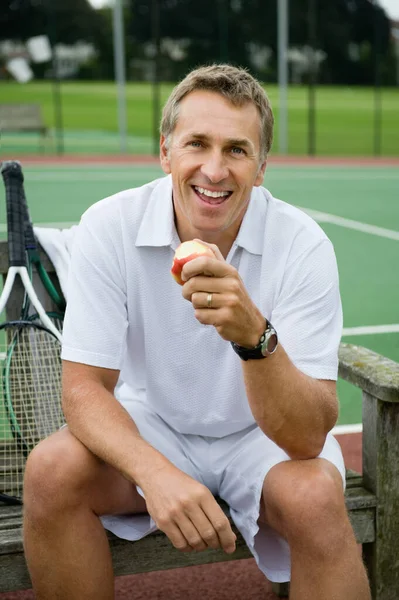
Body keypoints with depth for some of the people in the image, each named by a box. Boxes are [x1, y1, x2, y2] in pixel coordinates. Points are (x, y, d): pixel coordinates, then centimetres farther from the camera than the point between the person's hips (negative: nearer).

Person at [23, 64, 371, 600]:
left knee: (315, 495, -32)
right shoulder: (109, 227, -17)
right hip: (148, 425, 2)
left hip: (266, 436, -1)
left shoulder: (303, 245, -21)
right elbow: (84, 387, -16)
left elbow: (307, 439, -25)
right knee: (52, 470, -25)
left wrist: (254, 334, -45)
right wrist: (156, 472, -36)